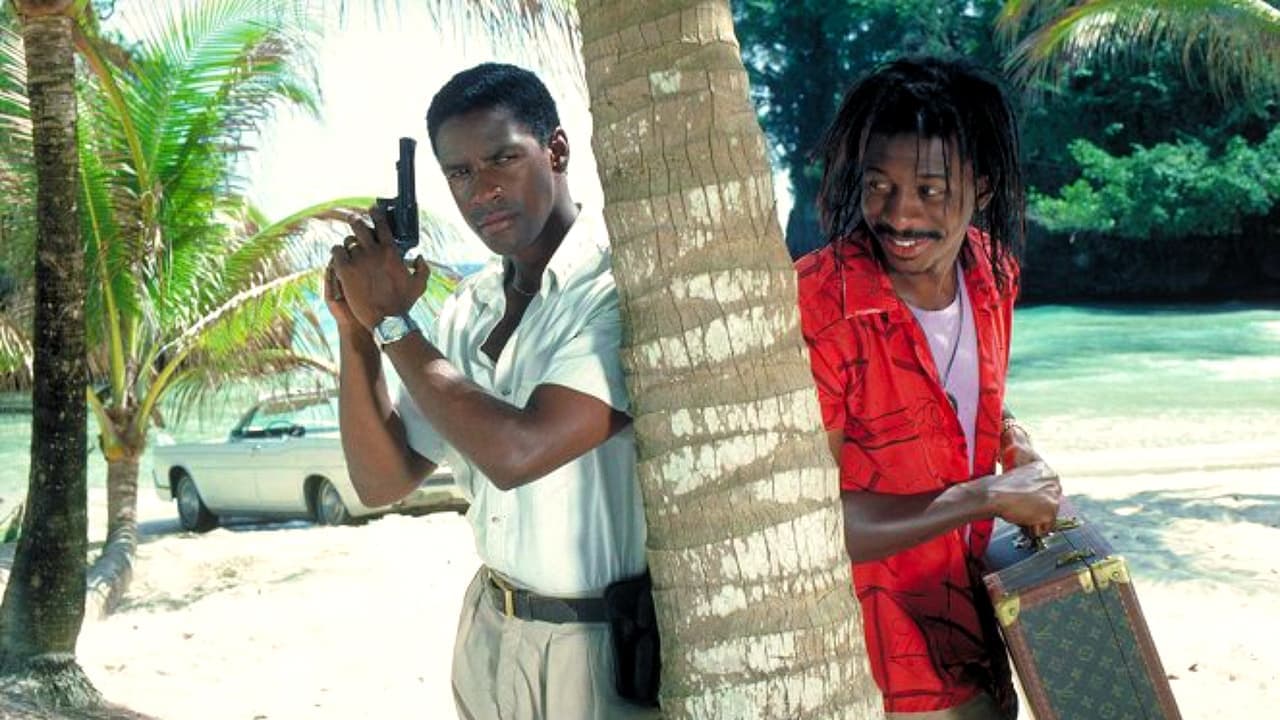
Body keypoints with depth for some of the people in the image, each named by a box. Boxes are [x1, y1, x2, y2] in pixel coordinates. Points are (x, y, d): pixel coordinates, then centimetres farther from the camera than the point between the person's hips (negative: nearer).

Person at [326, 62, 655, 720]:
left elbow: (516, 454, -27)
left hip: (606, 647, -6)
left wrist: (390, 320, -16)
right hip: (491, 633, 7)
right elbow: (382, 481, 4)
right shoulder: (468, 311, 2)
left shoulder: (620, 285, -19)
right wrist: (355, 328, -10)